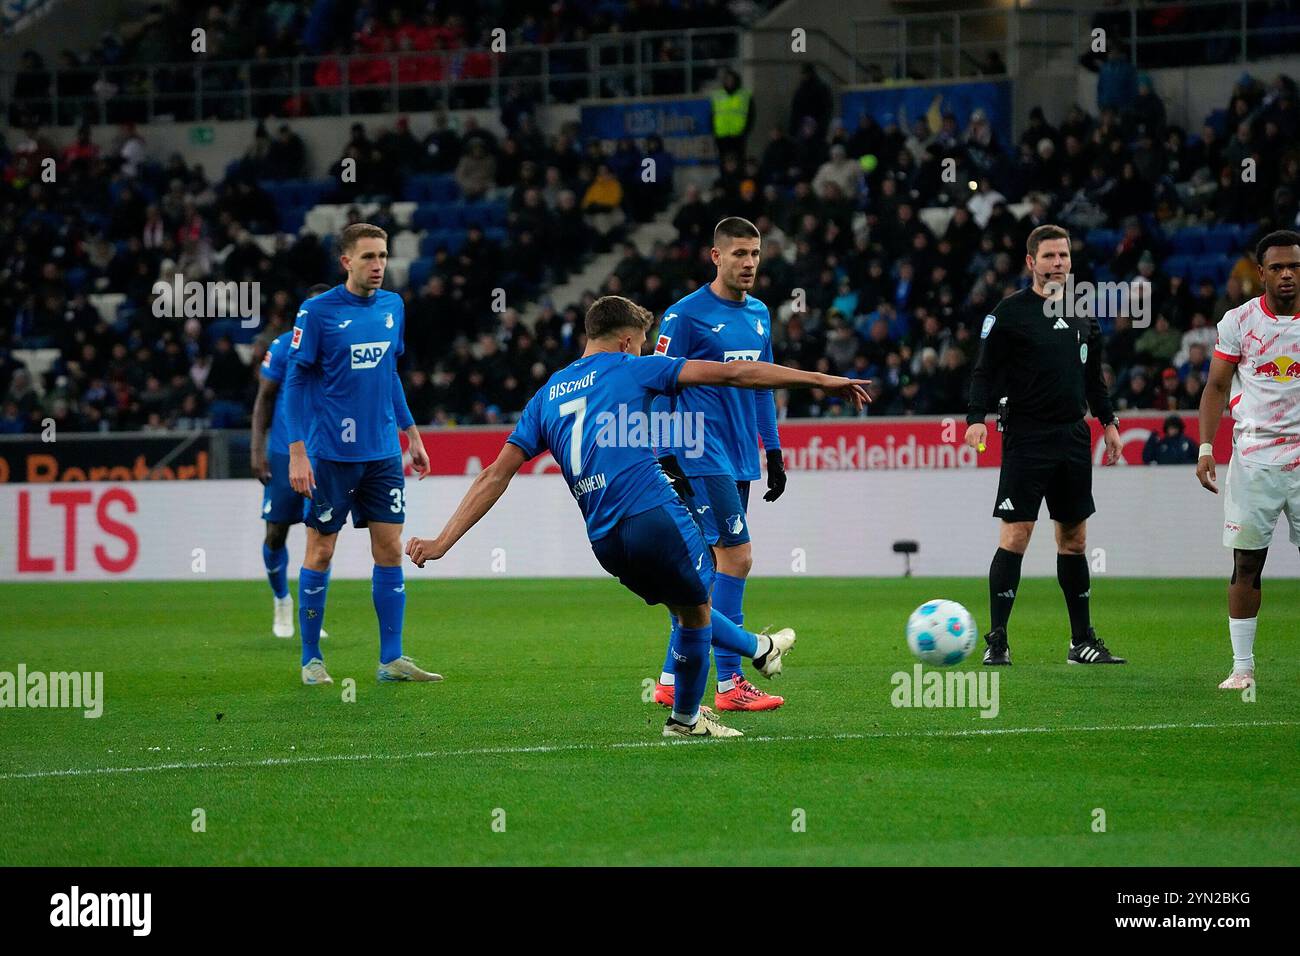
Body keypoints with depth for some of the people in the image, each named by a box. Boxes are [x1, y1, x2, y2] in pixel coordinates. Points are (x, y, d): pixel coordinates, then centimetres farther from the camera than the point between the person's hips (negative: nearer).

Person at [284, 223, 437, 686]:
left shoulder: (393, 306, 8)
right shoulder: (317, 312, -9)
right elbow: (295, 383, -7)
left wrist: (411, 433, 18)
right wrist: (297, 453, -13)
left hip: (383, 454, 5)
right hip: (331, 454, -5)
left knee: (390, 549, 2)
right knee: (321, 551, 2)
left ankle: (391, 659, 6)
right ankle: (311, 659, 11)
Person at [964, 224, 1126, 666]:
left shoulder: (1083, 313, 13)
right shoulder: (1010, 313, -4)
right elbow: (984, 372, -7)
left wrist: (1108, 420, 17)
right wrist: (977, 417, -19)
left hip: (1072, 438, 6)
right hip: (1026, 440, -6)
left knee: (1074, 538, 10)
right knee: (1015, 535, -10)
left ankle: (1082, 641, 16)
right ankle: (997, 641, -5)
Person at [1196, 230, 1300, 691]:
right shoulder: (1238, 321, 1)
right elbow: (1217, 386, 6)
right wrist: (1206, 448, -4)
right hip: (1254, 458, 0)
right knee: (1246, 562, 0)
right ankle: (1242, 666, 7)